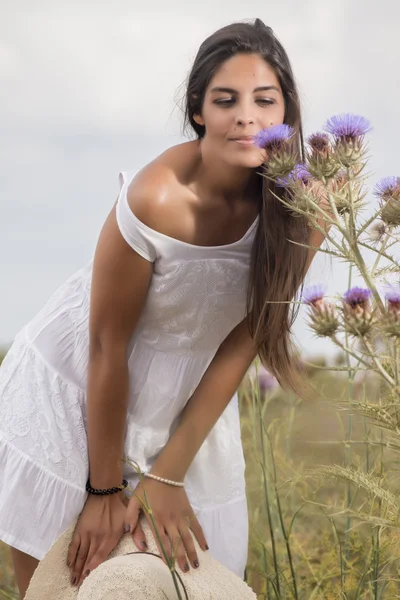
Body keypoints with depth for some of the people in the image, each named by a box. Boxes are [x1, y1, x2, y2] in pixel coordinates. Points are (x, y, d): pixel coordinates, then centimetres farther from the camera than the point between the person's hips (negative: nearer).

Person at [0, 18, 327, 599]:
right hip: (78, 383, -3)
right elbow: (107, 346, -21)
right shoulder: (155, 199, -30)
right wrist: (106, 489, -13)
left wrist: (168, 476, -12)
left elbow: (240, 344, -12)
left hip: (190, 394, 4)